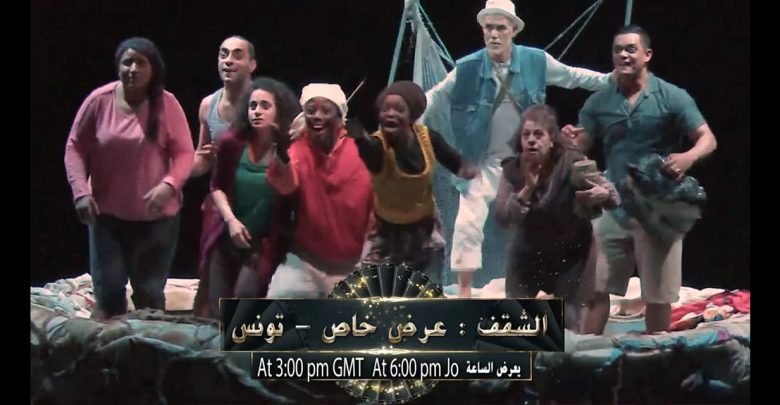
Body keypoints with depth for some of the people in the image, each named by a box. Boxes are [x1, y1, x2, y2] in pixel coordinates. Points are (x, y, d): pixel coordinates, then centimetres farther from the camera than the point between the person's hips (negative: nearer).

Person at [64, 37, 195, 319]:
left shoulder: (166, 103, -9)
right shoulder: (99, 100, -8)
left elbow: (184, 153, -6)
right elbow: (75, 147, 0)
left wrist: (168, 185, -24)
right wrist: (81, 191, -11)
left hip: (156, 215, 0)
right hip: (107, 213, 0)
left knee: (150, 293, 11)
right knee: (108, 291, 3)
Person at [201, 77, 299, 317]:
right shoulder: (232, 143, -3)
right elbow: (217, 186, 9)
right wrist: (230, 219, -6)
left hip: (266, 243, -4)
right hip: (228, 240, 4)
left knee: (244, 295, -25)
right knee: (218, 313, 7)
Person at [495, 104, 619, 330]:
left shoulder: (572, 163, -20)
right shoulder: (513, 170, -12)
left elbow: (614, 197, -23)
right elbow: (502, 217, -20)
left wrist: (604, 195, -48)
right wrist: (528, 189, -32)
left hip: (569, 254, -3)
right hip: (528, 254, 3)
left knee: (567, 322, -5)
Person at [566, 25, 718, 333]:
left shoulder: (672, 97, -7)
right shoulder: (599, 102, 4)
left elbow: (708, 139, -10)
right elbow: (579, 147, 3)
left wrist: (689, 157, -33)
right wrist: (568, 140, -22)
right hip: (615, 210, 4)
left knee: (657, 296, 6)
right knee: (595, 287, 5)